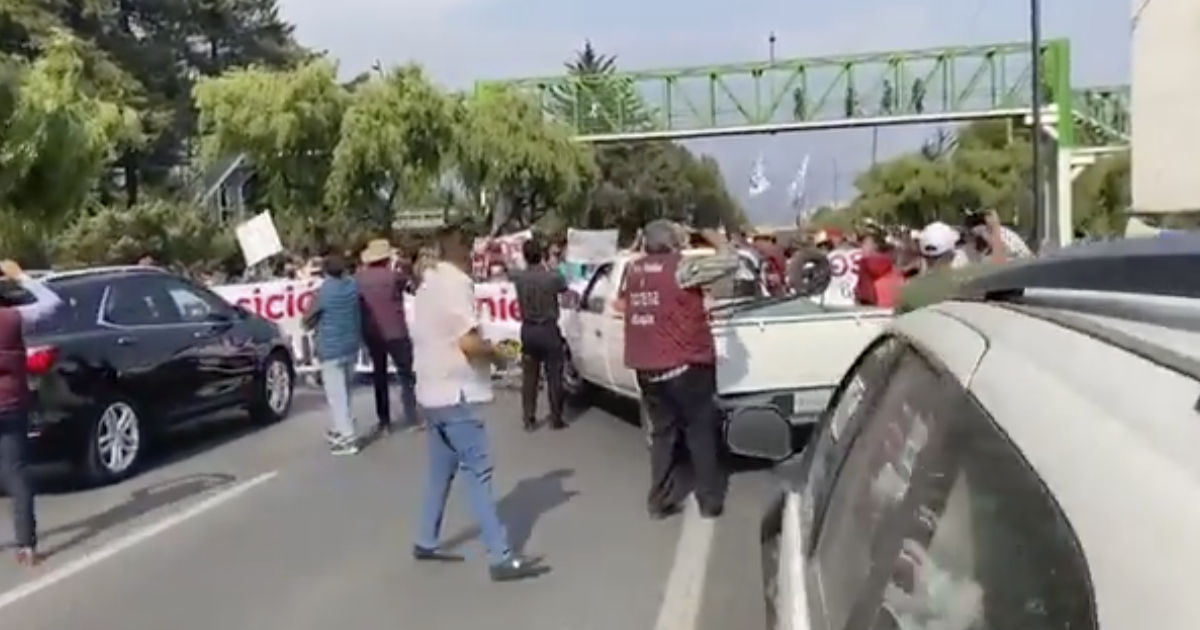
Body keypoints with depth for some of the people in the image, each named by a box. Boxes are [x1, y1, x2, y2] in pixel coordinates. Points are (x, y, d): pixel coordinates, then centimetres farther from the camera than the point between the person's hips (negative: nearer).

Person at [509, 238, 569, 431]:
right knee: (554, 376, 6)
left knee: (529, 377, 9)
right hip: (548, 330, -3)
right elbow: (564, 288, 7)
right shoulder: (553, 277, -16)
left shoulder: (518, 277, -7)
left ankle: (529, 419, 13)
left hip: (528, 330, 3)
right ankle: (556, 419, 11)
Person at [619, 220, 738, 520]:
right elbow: (730, 261, -13)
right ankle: (710, 501, 15)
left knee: (663, 433, 16)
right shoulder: (681, 268, -13)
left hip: (647, 368, 6)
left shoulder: (633, 270, 6)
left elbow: (623, 305, 22)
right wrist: (714, 237, 4)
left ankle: (660, 501, 19)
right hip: (685, 366, -6)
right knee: (701, 433, 9)